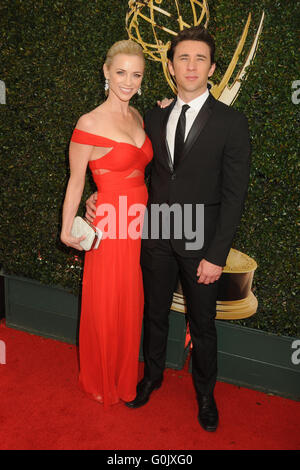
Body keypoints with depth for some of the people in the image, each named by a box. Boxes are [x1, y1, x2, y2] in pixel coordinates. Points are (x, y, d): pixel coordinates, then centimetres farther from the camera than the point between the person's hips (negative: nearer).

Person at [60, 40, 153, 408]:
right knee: (106, 309, 10)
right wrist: (67, 231, -4)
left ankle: (126, 376, 42)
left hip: (140, 225, 6)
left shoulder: (139, 117, 8)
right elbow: (75, 181, -6)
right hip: (110, 229, -6)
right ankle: (101, 382, 36)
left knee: (132, 307, 19)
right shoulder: (90, 123, -12)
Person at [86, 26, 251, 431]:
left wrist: (217, 256, -14)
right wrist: (101, 195, -5)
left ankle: (205, 393, 37)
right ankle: (152, 375, 43)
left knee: (202, 325, 12)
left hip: (201, 243, -3)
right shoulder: (154, 118, 6)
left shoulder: (231, 122, -8)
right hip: (156, 236, 4)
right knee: (154, 314, 19)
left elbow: (234, 195, -10)